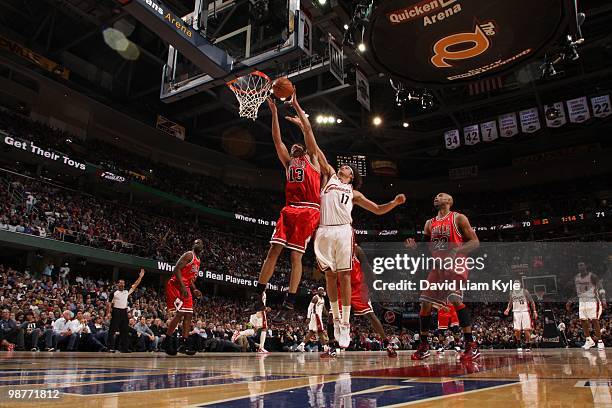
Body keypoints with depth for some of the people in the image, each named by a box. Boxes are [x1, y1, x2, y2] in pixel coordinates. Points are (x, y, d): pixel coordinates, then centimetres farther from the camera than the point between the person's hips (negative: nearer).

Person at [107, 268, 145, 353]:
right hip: (116, 312, -4)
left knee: (125, 331, 6)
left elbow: (135, 285, 7)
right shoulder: (114, 293, -1)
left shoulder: (127, 292, 11)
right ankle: (111, 348, 1)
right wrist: (108, 313, -9)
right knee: (112, 330, -4)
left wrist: (140, 277, 0)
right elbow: (109, 304, 1)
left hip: (124, 312, 5)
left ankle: (124, 347, 12)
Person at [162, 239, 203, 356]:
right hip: (175, 285, -10)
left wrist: (194, 289, 9)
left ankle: (184, 344, 7)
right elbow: (177, 269, -21)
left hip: (185, 287, 10)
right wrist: (183, 287, -27)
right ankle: (167, 342, -6)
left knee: (189, 315, 4)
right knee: (180, 313, -16)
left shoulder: (198, 261, 18)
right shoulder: (189, 255, -10)